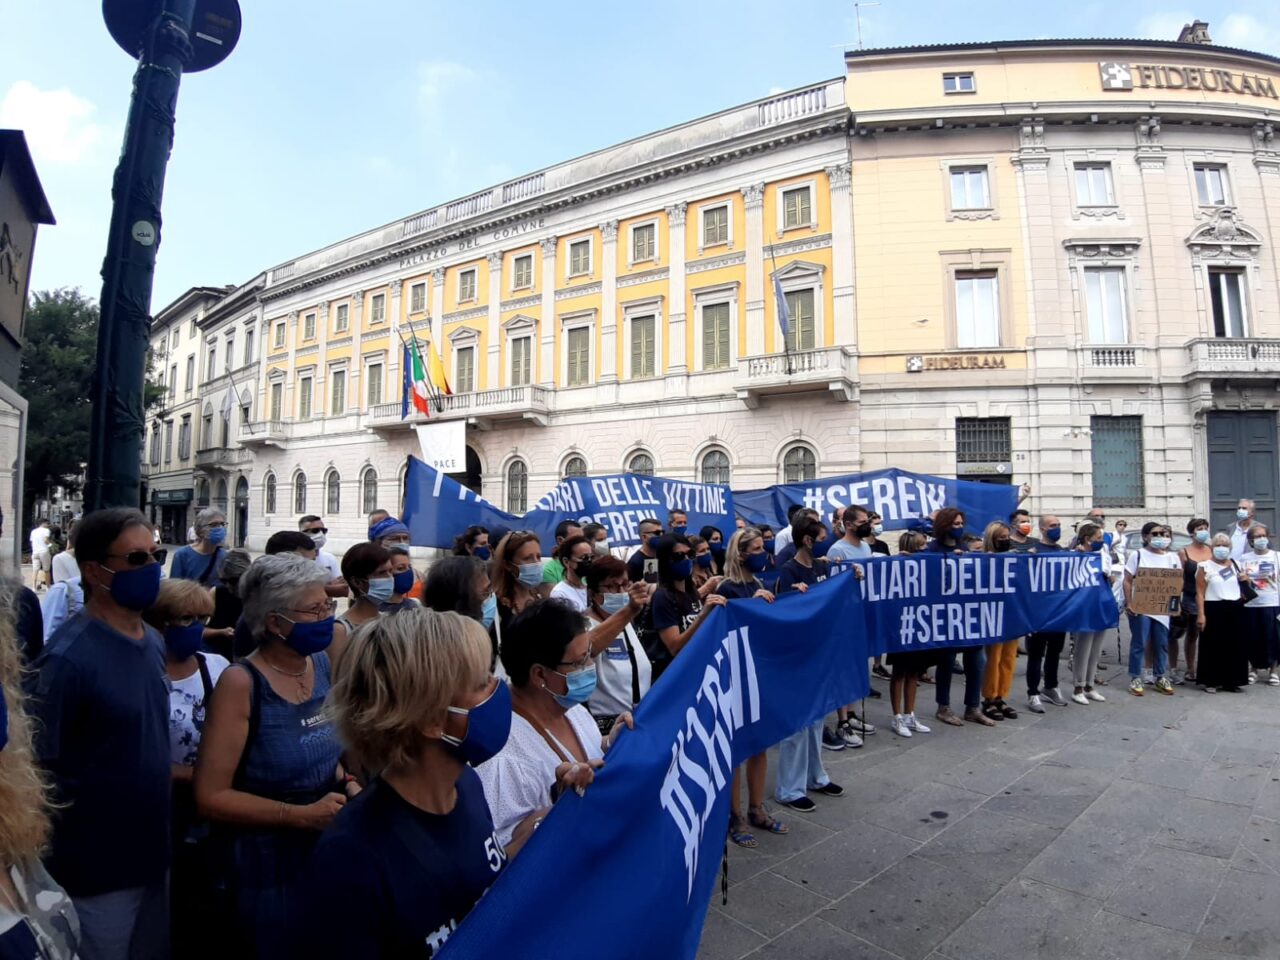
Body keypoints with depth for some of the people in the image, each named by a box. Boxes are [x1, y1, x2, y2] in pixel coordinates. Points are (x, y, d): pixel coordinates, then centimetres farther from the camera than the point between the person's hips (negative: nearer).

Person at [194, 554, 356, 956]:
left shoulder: (322, 664, -3)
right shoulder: (241, 683, -20)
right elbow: (211, 796, -19)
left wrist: (348, 782, -7)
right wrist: (303, 815, -24)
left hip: (330, 852, 5)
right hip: (269, 865, -5)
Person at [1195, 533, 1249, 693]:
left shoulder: (1235, 565, 12)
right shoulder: (1205, 567, -3)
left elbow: (1243, 588, 28)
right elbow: (1200, 593, -8)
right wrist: (1201, 614, -14)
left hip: (1235, 609, 5)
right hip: (1214, 609, -5)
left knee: (1235, 646, 6)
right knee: (1213, 647, -2)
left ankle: (1231, 681, 18)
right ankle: (1211, 681, 5)